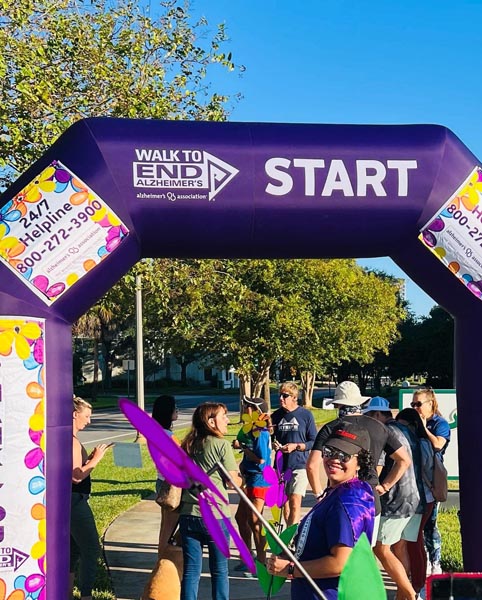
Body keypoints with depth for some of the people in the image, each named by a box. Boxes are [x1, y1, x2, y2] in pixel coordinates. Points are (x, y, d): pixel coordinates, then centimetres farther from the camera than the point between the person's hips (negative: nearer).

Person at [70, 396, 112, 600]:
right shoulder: (72, 442, -19)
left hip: (68, 501, 11)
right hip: (75, 502, -11)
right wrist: (96, 459, -16)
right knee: (91, 550, -5)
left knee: (74, 548, 18)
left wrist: (90, 457, 8)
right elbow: (77, 476, -24)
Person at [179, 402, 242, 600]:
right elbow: (234, 481, -8)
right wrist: (241, 478, 12)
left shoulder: (187, 445, 9)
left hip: (189, 515, 4)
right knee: (219, 571, 8)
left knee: (191, 571, 7)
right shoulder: (222, 445, -8)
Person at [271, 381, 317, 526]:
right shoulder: (276, 415, 8)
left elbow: (314, 442, -2)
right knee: (284, 503, 10)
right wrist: (273, 444, -5)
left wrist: (296, 446, -15)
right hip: (281, 465, 4)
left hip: (300, 465, -4)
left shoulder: (306, 415, -3)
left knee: (295, 502, -14)